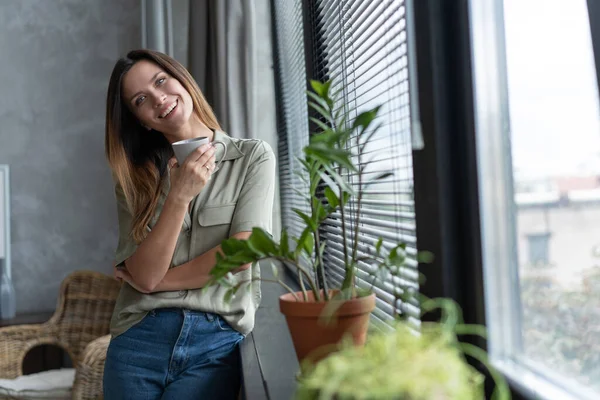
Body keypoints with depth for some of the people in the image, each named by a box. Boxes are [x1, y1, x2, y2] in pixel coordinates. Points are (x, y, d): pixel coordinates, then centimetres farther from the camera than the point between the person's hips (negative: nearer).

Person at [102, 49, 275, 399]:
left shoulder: (253, 157, 2)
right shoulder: (136, 178, 8)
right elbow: (144, 276, -4)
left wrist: (161, 280, 0)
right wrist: (179, 196, -14)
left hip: (217, 341, -2)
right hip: (140, 338, 2)